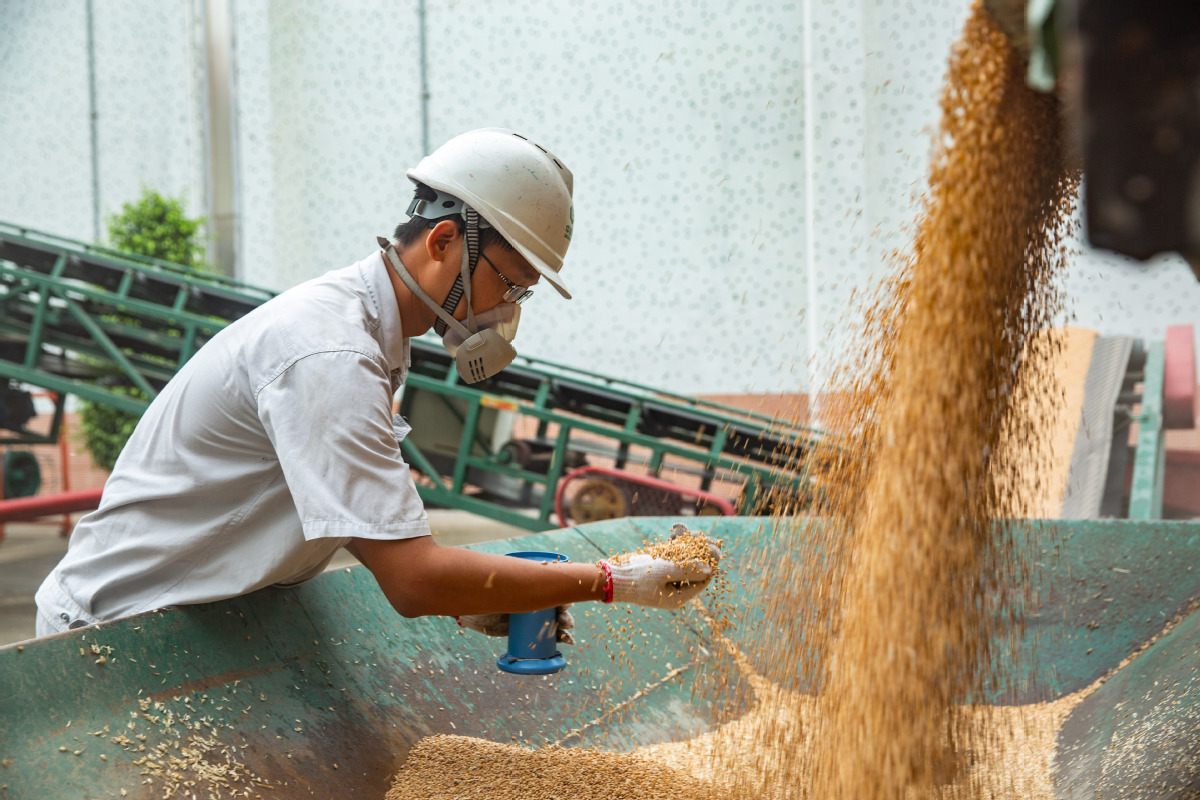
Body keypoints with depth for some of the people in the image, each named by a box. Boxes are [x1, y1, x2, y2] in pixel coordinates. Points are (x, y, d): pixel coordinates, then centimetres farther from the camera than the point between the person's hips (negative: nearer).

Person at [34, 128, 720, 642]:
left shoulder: (372, 336, 5)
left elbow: (368, 524, 9)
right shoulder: (330, 357, -26)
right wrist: (611, 583, -24)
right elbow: (412, 578, -30)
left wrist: (466, 598, -6)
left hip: (200, 622, 8)